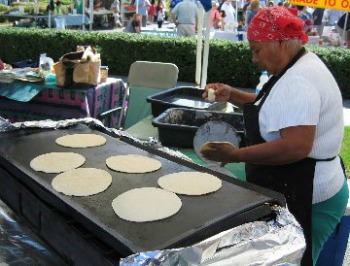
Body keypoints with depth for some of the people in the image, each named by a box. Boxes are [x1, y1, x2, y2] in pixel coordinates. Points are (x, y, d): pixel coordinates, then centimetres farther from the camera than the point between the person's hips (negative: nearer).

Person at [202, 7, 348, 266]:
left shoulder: (297, 82, -24)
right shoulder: (300, 66, 9)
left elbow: (296, 147, -33)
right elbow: (272, 107, 21)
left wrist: (236, 155, -27)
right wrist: (232, 95, 7)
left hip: (303, 198, -10)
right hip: (299, 189, 10)